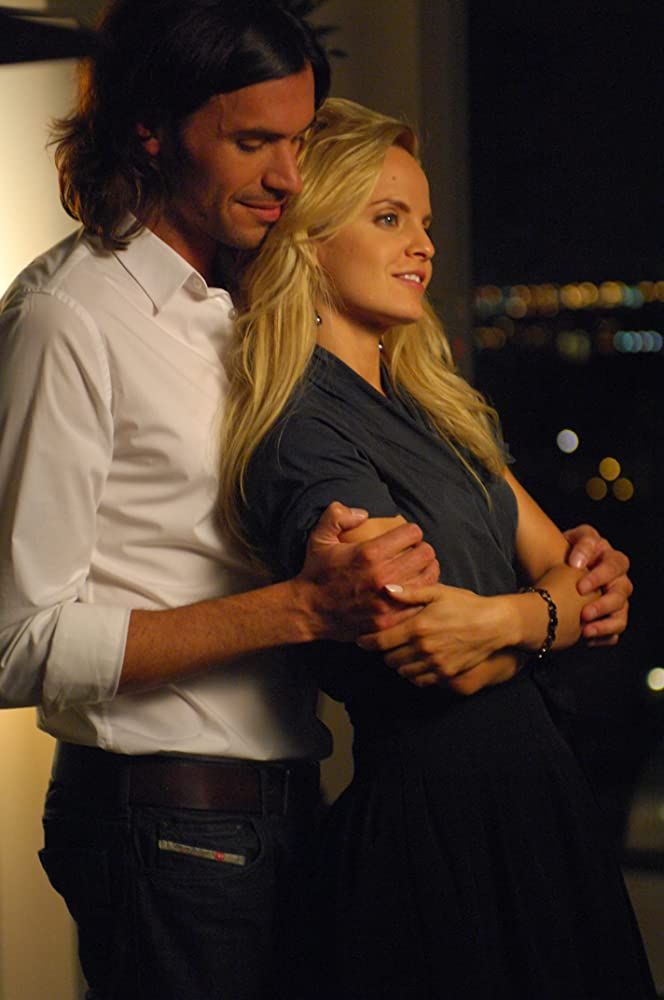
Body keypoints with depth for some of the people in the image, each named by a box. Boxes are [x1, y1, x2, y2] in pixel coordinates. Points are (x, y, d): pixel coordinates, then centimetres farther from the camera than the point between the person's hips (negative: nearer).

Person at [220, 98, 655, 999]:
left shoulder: (438, 410, 12)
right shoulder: (307, 435, -15)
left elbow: (561, 566, 6)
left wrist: (502, 619, -13)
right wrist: (557, 605, -9)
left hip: (533, 785, 9)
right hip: (437, 814, -8)